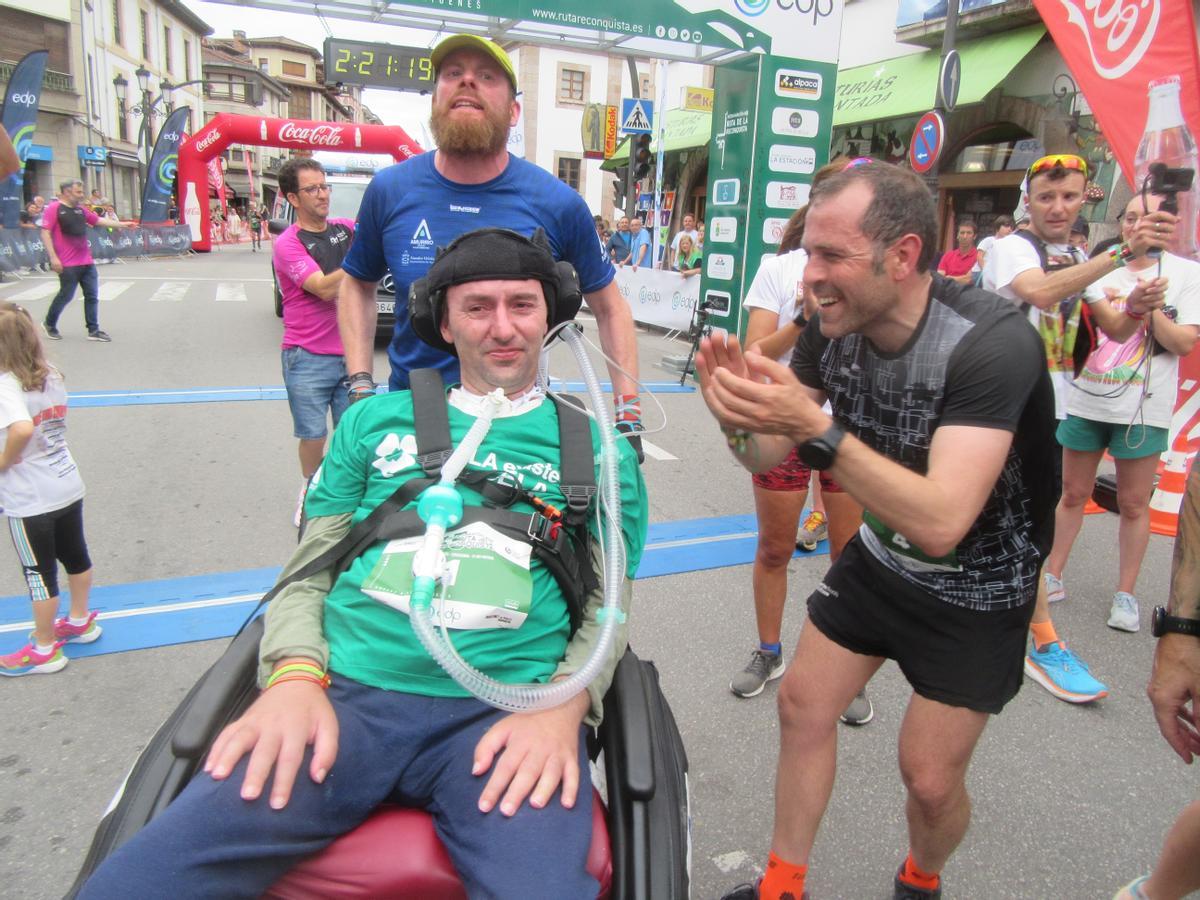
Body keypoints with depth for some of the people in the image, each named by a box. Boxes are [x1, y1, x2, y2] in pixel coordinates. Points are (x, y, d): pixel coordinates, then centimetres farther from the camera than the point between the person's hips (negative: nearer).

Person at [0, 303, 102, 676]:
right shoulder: (51, 376, 0)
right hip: (68, 486, 7)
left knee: (39, 573, 7)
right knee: (75, 554, 22)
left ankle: (44, 650, 23)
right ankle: (80, 621, 41)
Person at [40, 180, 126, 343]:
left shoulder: (81, 209, 11)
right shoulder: (54, 208, -9)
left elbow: (100, 220, 22)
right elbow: (45, 233, -12)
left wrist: (122, 225, 19)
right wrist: (53, 257, -18)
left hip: (87, 262, 7)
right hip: (68, 264, -7)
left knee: (92, 295, 4)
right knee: (66, 295, 1)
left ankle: (93, 330, 9)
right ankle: (49, 324, 23)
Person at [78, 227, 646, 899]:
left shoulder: (595, 448, 13)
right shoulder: (377, 421, 17)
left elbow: (609, 606, 11)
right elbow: (308, 567, 15)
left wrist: (563, 707, -8)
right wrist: (296, 674, -4)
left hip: (504, 713, -1)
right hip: (346, 695, 2)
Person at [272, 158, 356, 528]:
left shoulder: (347, 229, 8)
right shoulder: (288, 244, -7)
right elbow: (325, 288, -19)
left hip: (350, 353, 4)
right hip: (307, 359, -3)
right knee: (313, 435, 4)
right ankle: (310, 492, 27)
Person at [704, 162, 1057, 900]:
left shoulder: (992, 342, -32)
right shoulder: (833, 329, -14)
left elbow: (940, 523, -40)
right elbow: (766, 458, -7)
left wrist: (817, 430, -48)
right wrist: (740, 418, -29)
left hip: (978, 590, -5)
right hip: (880, 558, 5)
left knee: (930, 778, 0)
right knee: (803, 706, 7)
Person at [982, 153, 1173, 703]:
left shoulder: (1078, 261, 14)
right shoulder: (1010, 248, -11)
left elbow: (1115, 330, 10)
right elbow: (1041, 292, -33)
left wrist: (1136, 310, -12)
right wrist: (1122, 253, -37)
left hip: (1052, 402, 8)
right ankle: (1045, 646, 3)